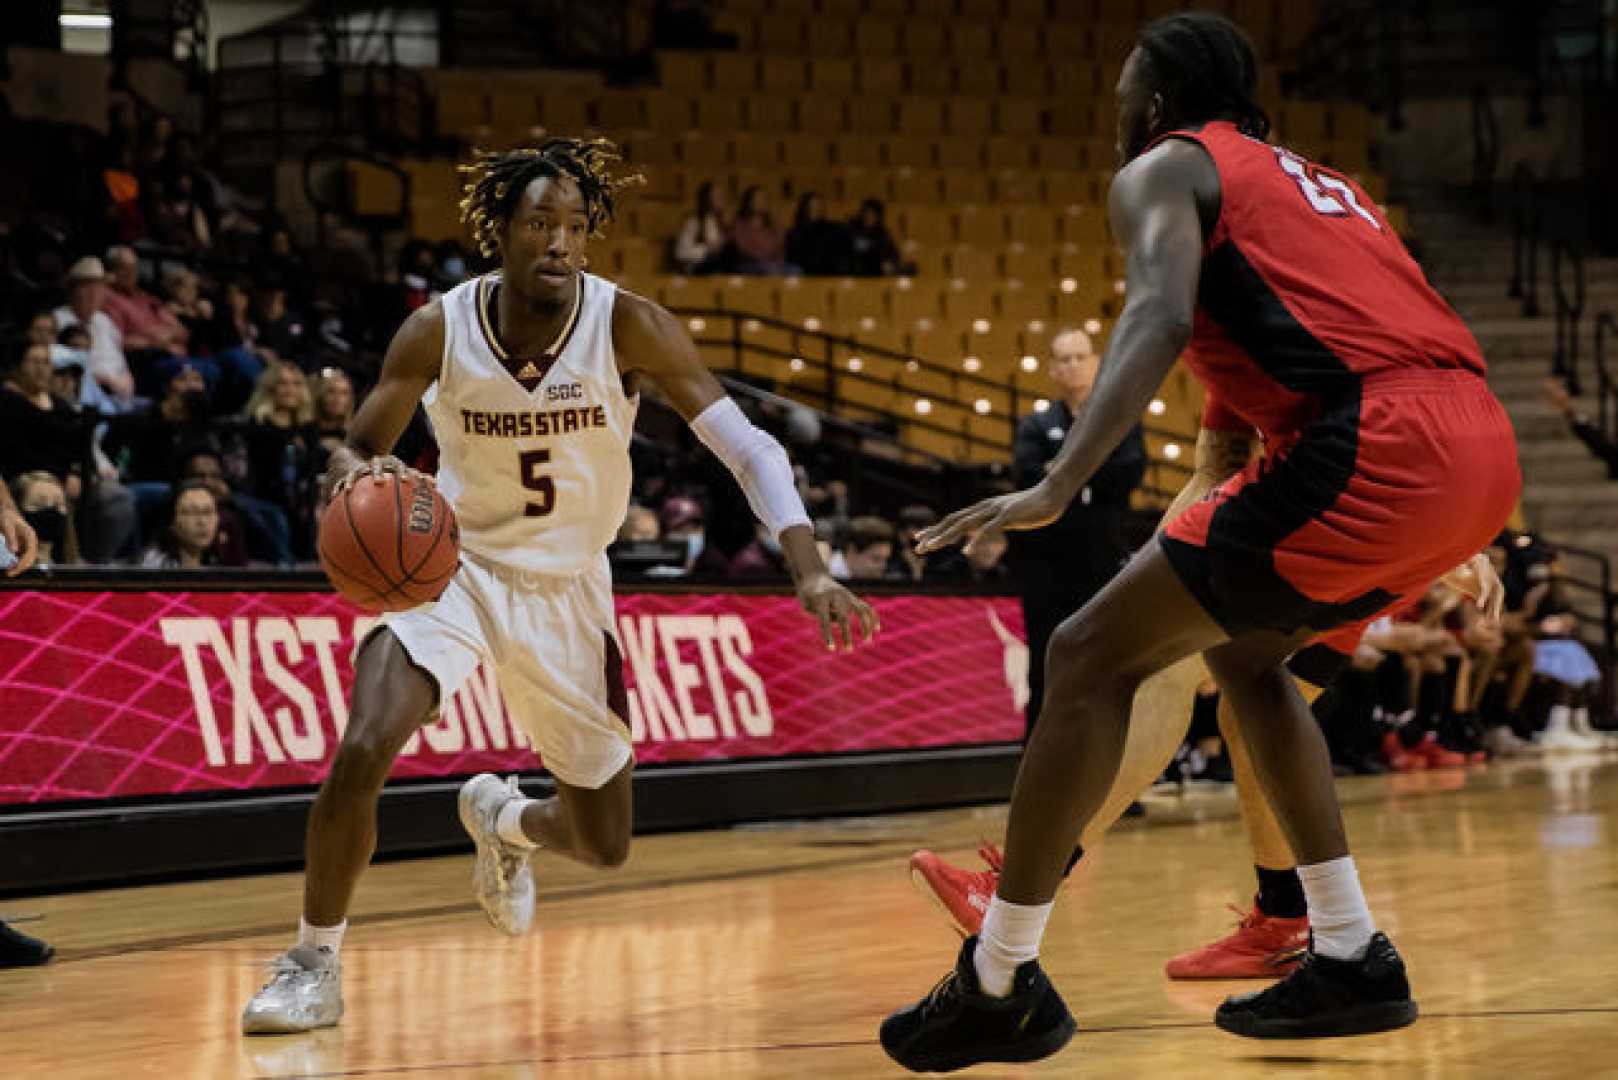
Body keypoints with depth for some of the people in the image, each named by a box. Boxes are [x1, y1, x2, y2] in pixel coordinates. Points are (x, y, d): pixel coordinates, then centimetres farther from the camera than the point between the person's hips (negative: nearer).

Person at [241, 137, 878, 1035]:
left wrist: (808, 572, -35)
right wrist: (357, 475, -32)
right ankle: (313, 962, -6)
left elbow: (749, 449, -20)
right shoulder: (438, 331, -16)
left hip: (565, 590, 1)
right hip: (454, 567, -1)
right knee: (361, 750, -28)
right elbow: (356, 449, -5)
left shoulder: (627, 327, -19)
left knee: (604, 847, 8)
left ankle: (500, 818, 45)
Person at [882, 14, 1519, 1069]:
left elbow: (1163, 316, -11)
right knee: (1242, 650, 29)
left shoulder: (1164, 169, 9)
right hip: (1486, 445, 8)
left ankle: (998, 984, 3)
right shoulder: (1314, 182, 34)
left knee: (1093, 656, 1)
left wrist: (1056, 488, -22)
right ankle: (1352, 960, 25)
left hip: (1372, 447, -8)